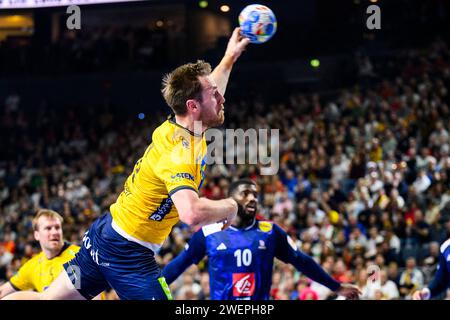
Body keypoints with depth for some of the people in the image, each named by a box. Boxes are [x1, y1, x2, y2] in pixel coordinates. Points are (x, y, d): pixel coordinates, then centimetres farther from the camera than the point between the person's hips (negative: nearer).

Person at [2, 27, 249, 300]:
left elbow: (211, 99, 28)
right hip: (129, 254, -9)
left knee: (48, 298, 16)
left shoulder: (175, 126, 2)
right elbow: (192, 213, -42)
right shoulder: (179, 154, -25)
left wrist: (230, 57, 34)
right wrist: (229, 206, -23)